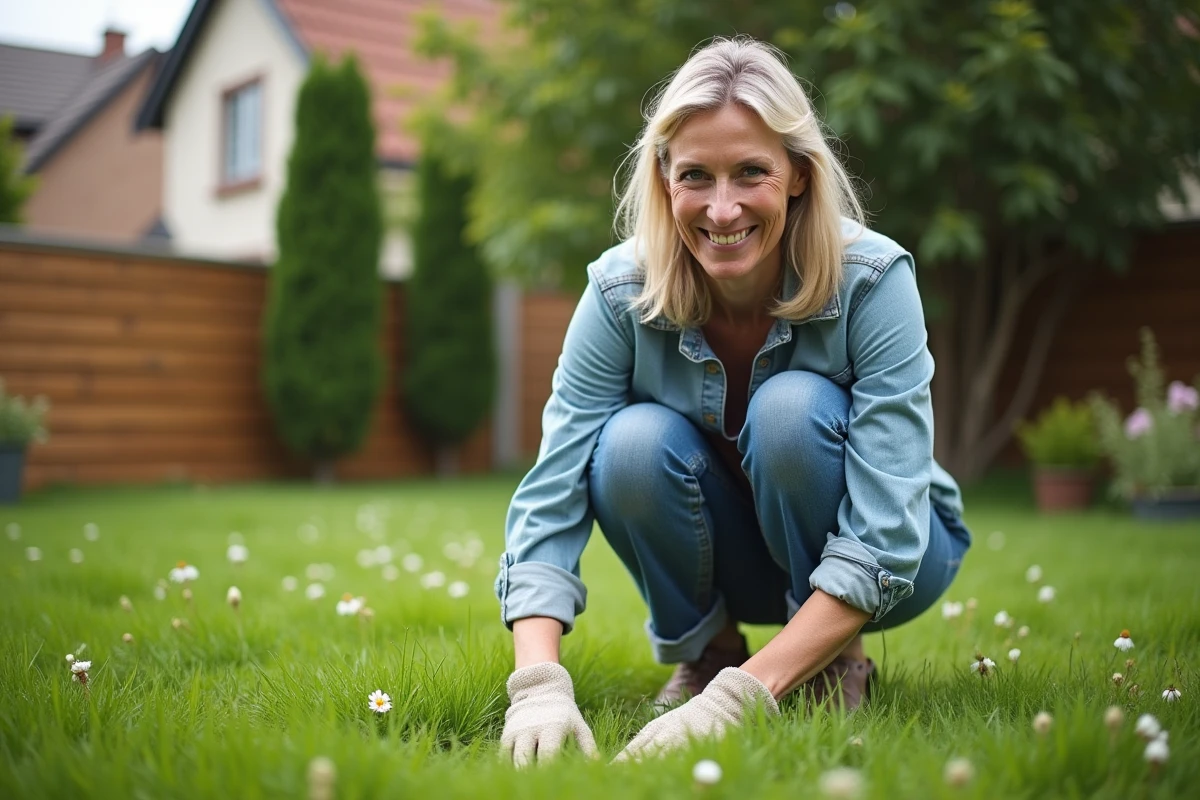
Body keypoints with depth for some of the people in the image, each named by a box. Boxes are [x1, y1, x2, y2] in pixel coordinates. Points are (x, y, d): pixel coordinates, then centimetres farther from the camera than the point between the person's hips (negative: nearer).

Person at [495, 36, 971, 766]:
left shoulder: (872, 281, -28)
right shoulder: (621, 292, -22)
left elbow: (882, 539, -31)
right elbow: (551, 500, -24)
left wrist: (738, 698, -40)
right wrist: (540, 687, -39)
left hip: (879, 564, -1)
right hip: (732, 560, 2)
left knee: (793, 407, -32)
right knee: (635, 445, -30)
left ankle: (839, 662, -7)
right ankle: (703, 650, -1)